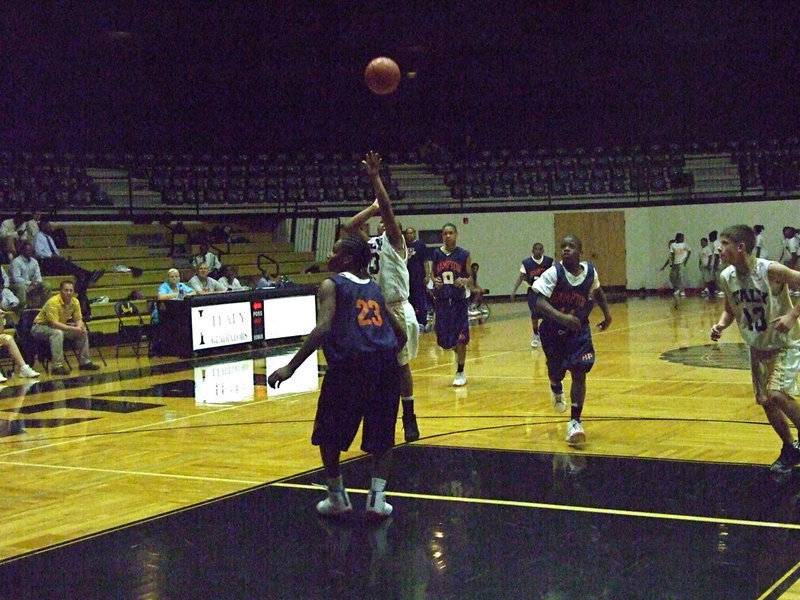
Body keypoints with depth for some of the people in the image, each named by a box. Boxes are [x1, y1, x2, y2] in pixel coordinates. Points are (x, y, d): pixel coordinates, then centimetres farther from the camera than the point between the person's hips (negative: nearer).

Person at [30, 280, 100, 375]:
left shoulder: (75, 302, -5)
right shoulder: (53, 302, -28)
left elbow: (78, 319, -1)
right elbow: (54, 324, -34)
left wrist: (80, 327, -26)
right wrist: (73, 329, -39)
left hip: (60, 326, 8)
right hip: (40, 327, -8)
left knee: (83, 332, -2)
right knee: (57, 333, -38)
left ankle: (84, 362, 9)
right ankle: (57, 366, -37)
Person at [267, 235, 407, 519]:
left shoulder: (332, 285, 6)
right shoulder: (374, 288, 22)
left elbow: (323, 328, -11)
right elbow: (401, 334, 22)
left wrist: (291, 367, -12)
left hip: (349, 364, -5)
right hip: (385, 364, 5)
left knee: (328, 432, 15)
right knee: (381, 435, 19)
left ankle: (337, 498, 20)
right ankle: (377, 498, 10)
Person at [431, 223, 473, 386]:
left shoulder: (464, 255, -3)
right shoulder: (436, 254, 2)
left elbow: (471, 278, 2)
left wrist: (465, 281, -21)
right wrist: (435, 281, -10)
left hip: (459, 299, -2)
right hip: (441, 299, 2)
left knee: (461, 338, -4)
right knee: (444, 338, 4)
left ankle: (460, 373, 9)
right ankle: (456, 351, 40)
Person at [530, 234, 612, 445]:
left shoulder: (590, 272, -7)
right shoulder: (553, 273, -20)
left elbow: (597, 291, 17)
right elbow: (539, 302, -30)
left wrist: (607, 313, 10)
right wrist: (562, 317, -43)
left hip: (579, 330, 2)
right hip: (554, 331, -1)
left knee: (579, 372, -11)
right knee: (556, 372, 12)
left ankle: (575, 422, -5)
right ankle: (556, 389, 51)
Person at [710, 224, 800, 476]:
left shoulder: (771, 271, -27)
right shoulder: (726, 277, -8)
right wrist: (721, 324, -12)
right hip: (757, 347, 6)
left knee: (776, 394, -22)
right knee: (766, 402, 7)